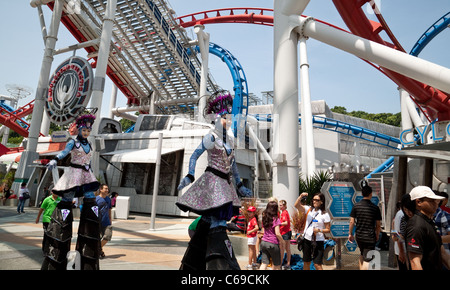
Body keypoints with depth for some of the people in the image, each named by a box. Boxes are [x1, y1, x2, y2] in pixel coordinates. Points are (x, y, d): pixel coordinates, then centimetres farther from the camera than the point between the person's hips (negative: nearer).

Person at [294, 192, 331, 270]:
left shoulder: (325, 214, -6)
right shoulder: (309, 209, 3)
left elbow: (328, 230, -3)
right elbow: (296, 205, -9)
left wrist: (319, 230, -20)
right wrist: (301, 196, -23)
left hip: (318, 241, -4)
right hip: (307, 239, 4)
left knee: (317, 264, -3)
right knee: (306, 263, 15)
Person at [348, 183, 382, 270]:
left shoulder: (356, 206, -3)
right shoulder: (375, 208, -6)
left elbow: (352, 222, -3)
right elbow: (378, 225, 1)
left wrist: (350, 234, 8)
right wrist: (377, 235, 16)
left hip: (359, 236, 3)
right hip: (370, 237, -3)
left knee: (362, 255, 25)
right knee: (367, 259, 0)